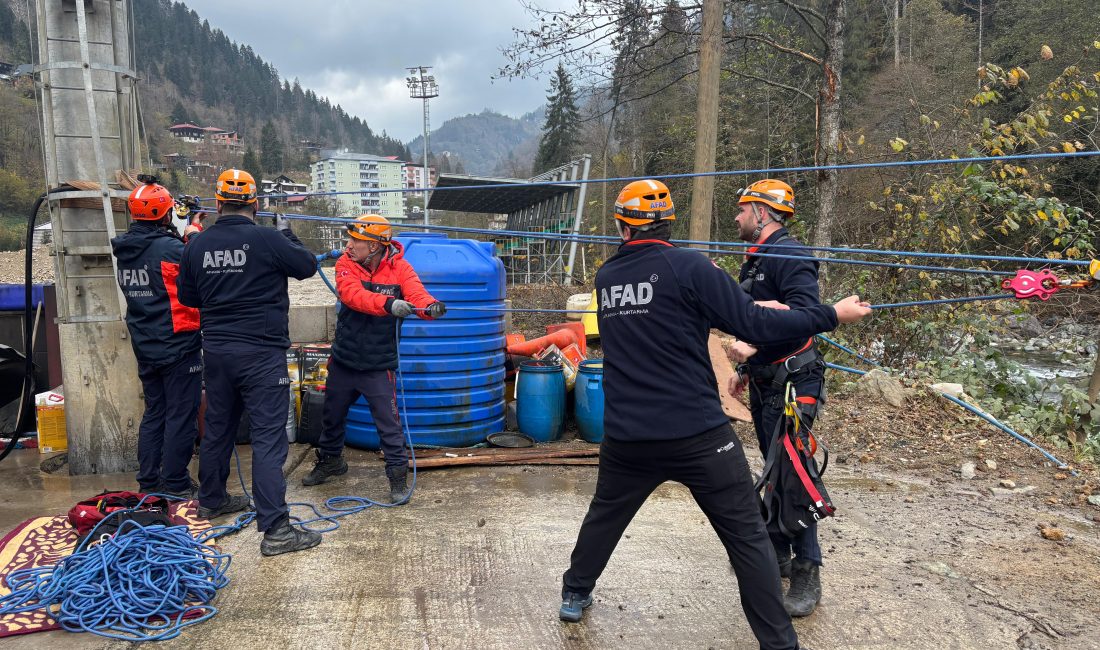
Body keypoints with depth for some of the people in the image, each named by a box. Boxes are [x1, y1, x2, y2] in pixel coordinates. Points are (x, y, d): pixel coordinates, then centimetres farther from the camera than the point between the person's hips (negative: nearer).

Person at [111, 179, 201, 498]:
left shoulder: (125, 250, 5)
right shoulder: (171, 249, -18)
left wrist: (183, 239, 10)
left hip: (145, 348, 7)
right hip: (178, 345, -7)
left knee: (154, 412, 17)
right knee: (181, 415, 2)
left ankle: (148, 481, 24)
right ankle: (175, 484, 8)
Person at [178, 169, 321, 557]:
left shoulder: (197, 244, 3)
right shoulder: (266, 240, -14)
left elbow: (187, 296, 13)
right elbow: (307, 266, 0)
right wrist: (287, 235, 14)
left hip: (216, 350, 6)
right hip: (260, 353, -6)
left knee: (217, 427, 21)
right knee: (268, 437, -5)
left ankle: (212, 500, 41)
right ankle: (276, 530, -5)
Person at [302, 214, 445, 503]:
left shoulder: (399, 268, -10)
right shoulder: (345, 264, -9)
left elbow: (417, 294, -25)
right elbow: (353, 295, -28)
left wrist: (431, 306, -49)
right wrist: (389, 303, -45)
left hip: (378, 365, -3)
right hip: (343, 360, 4)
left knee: (388, 423, -5)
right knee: (332, 416, 21)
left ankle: (398, 477, 12)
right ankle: (330, 460, 46)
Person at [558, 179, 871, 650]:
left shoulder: (605, 276, 6)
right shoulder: (689, 266, -11)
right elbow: (755, 326, -12)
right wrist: (832, 315, -2)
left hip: (626, 435, 5)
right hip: (697, 434, -4)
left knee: (605, 514, 27)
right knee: (747, 535, 8)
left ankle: (574, 595, 41)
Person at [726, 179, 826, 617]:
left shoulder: (791, 256, -15)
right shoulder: (757, 258, 16)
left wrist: (754, 346, -31)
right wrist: (744, 368, 23)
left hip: (790, 385, -10)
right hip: (764, 383, 10)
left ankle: (807, 575, 5)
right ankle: (778, 553, 29)